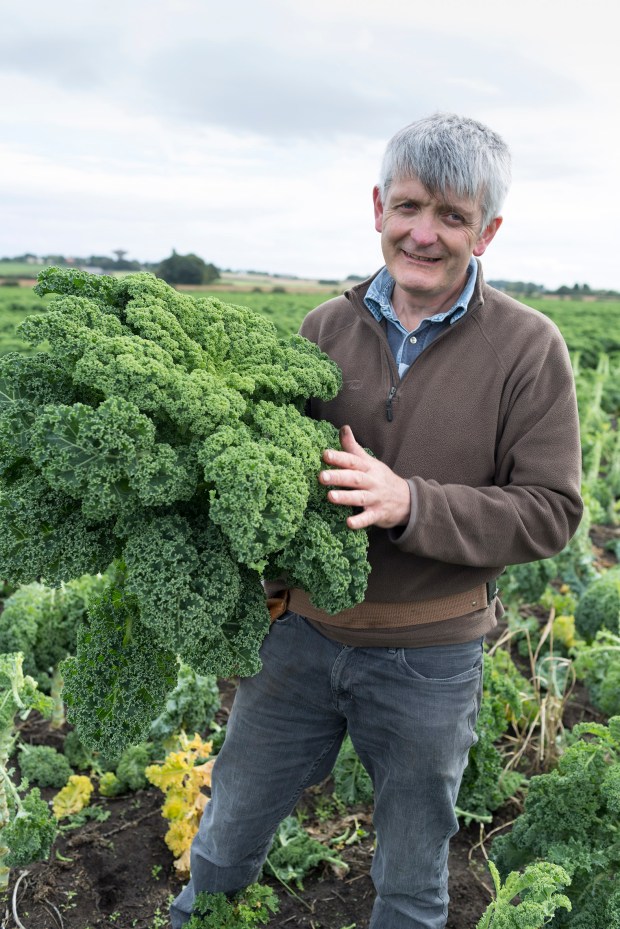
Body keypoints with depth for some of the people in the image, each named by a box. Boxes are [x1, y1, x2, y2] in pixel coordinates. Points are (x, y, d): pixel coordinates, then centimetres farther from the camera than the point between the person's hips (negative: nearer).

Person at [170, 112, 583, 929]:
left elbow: (550, 512, -14)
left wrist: (409, 505, -27)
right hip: (302, 634, 3)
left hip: (428, 659, -2)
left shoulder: (528, 349, -12)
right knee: (231, 829, 23)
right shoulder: (326, 328, -3)